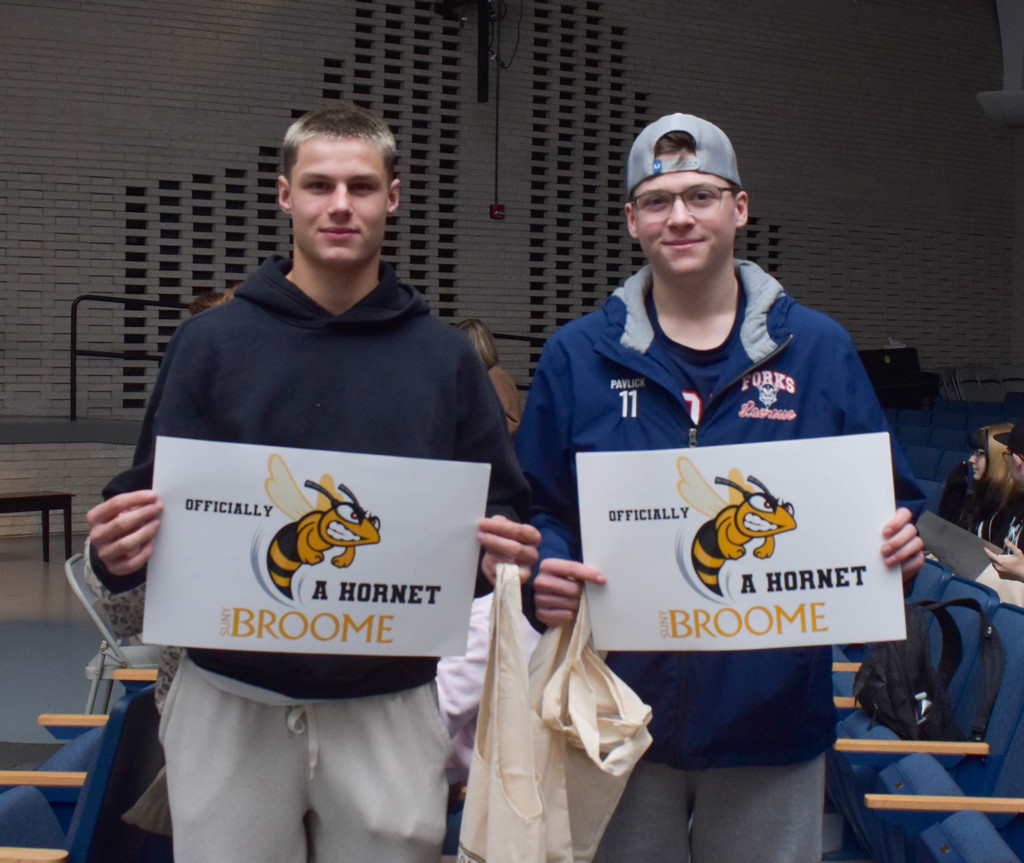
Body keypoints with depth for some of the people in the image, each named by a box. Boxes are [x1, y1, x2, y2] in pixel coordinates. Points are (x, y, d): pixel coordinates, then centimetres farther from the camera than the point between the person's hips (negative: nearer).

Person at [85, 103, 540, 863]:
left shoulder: (444, 357, 5)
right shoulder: (211, 343, 2)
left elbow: (502, 512, 7)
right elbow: (146, 503, 2)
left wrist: (505, 554, -15)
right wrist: (122, 549, -19)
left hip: (390, 707, 1)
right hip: (231, 704, 0)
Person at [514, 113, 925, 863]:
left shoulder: (818, 350, 3)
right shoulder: (577, 356, 2)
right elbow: (536, 511, 4)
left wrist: (899, 548, -15)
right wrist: (547, 577, -17)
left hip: (773, 712, 0)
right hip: (623, 712, 0)